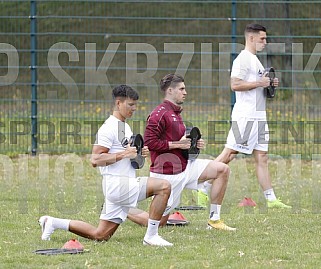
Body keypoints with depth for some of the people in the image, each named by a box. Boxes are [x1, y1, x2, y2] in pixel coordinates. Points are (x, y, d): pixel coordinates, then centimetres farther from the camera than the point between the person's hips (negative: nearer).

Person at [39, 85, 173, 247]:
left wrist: (139, 153, 10)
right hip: (117, 183, -10)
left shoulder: (125, 127, 19)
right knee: (164, 186, -21)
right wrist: (123, 154, -23)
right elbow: (95, 160, -18)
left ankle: (52, 222, 17)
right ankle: (151, 236, -16)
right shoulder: (109, 128, -11)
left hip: (125, 184, 10)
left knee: (100, 236, 10)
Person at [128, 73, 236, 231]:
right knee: (159, 222, -5)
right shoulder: (160, 114, -15)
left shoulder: (176, 113, 16)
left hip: (184, 166, 9)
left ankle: (214, 220, 0)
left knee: (222, 169, -2)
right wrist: (177, 144, -19)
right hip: (167, 173, -9)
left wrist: (195, 144, 9)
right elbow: (149, 142, -23)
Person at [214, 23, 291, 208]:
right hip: (245, 115, -10)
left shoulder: (255, 60, 20)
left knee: (262, 157, 6)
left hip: (259, 115, 10)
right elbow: (235, 85, -20)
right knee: (229, 153, -8)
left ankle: (271, 199, 3)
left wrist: (270, 84, 11)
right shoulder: (243, 59, -10)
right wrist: (259, 83, -16)